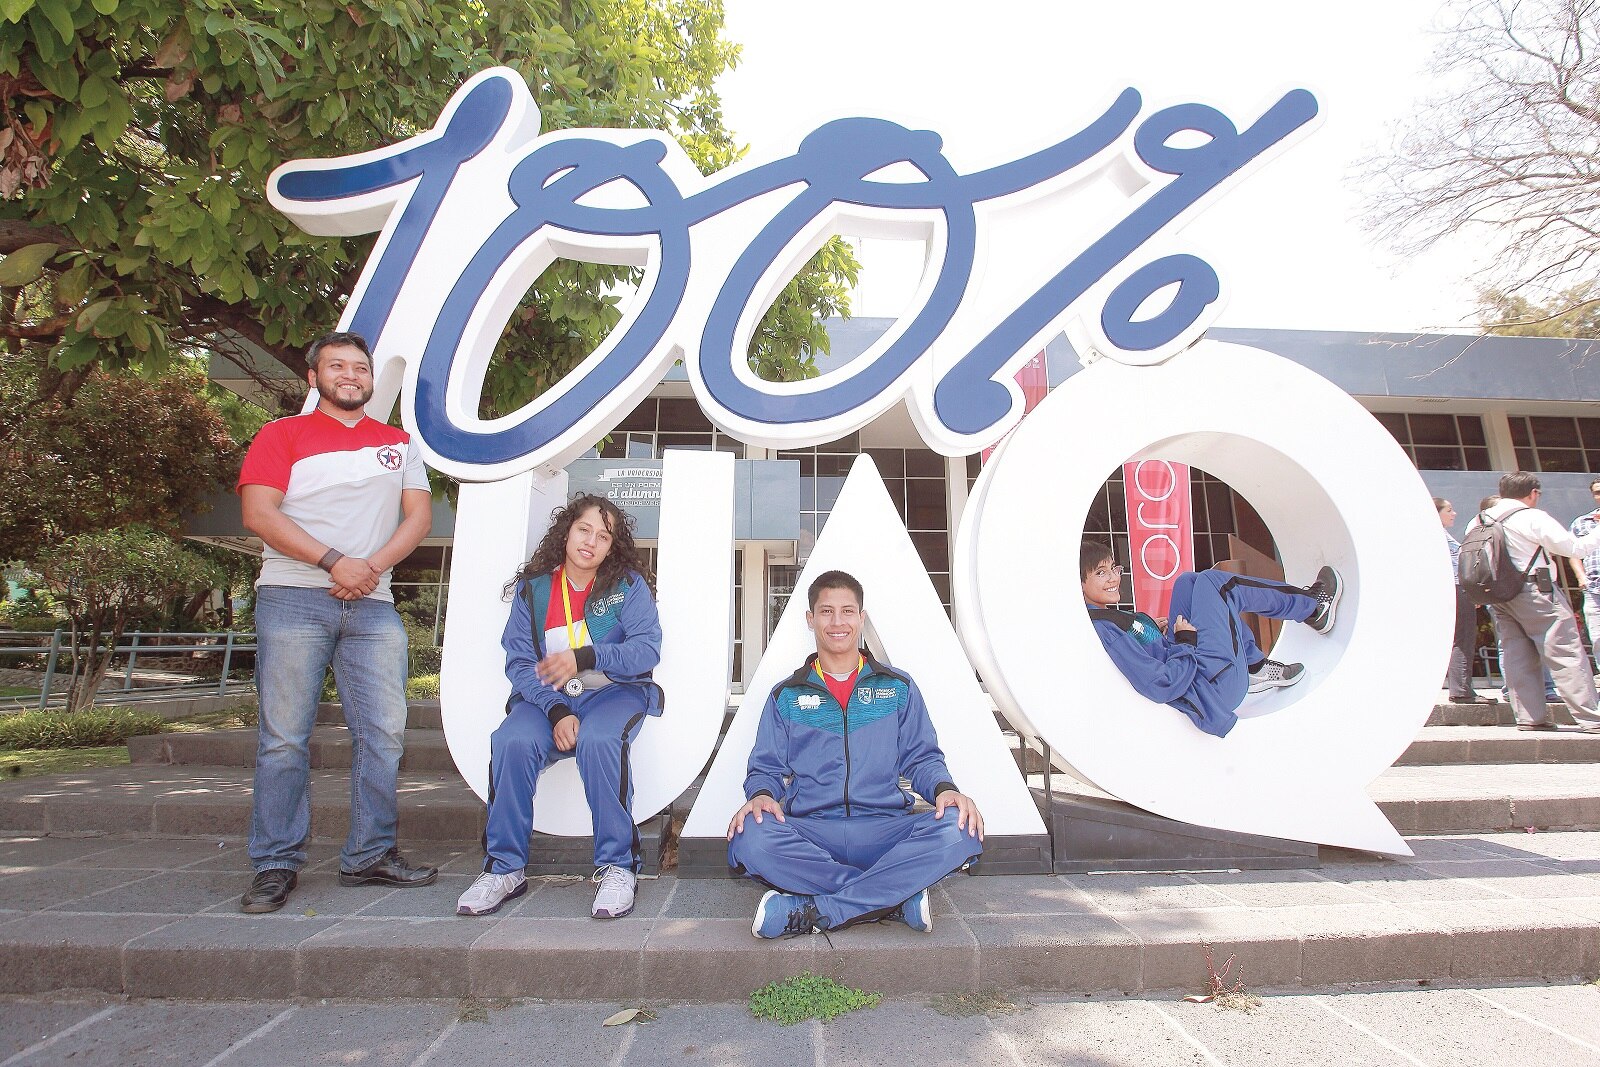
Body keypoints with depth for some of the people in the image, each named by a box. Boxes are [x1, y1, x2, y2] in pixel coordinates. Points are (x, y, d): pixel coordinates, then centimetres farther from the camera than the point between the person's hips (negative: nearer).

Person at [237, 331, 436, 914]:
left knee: (382, 732, 0)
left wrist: (372, 566, -6)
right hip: (294, 600, -2)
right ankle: (276, 864, 11)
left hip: (373, 606, 3)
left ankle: (370, 855, 11)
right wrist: (334, 562, -13)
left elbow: (419, 515, 10)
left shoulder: (398, 443, 18)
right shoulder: (282, 434, 9)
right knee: (284, 737, 0)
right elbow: (258, 513, -3)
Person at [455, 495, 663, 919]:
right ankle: (503, 868, -12)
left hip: (614, 693, -2)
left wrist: (585, 657, -25)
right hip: (547, 699, 2)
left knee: (597, 741, -35)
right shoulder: (532, 588, 6)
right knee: (511, 742, -28)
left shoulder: (629, 584, 1)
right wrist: (557, 712, -18)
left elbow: (647, 649, -10)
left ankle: (618, 867, -22)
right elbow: (519, 662, -2)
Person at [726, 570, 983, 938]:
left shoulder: (898, 687, 14)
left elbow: (922, 758, 12)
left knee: (960, 830, -30)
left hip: (884, 830, 1)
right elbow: (766, 768, 12)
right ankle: (898, 897, -21)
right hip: (810, 832, 0)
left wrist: (945, 788, -10)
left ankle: (809, 911, -25)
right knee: (750, 838, -33)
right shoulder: (786, 695, 14)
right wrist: (761, 794, -12)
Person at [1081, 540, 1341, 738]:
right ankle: (1313, 608, 26)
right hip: (1212, 687, -9)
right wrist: (1187, 640, -17)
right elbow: (1162, 686, -31)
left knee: (1188, 582, 13)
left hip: (1185, 666, 10)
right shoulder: (1101, 630, -29)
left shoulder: (1104, 616, 2)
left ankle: (1256, 667, 18)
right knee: (1212, 582, 1)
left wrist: (1155, 631, 2)